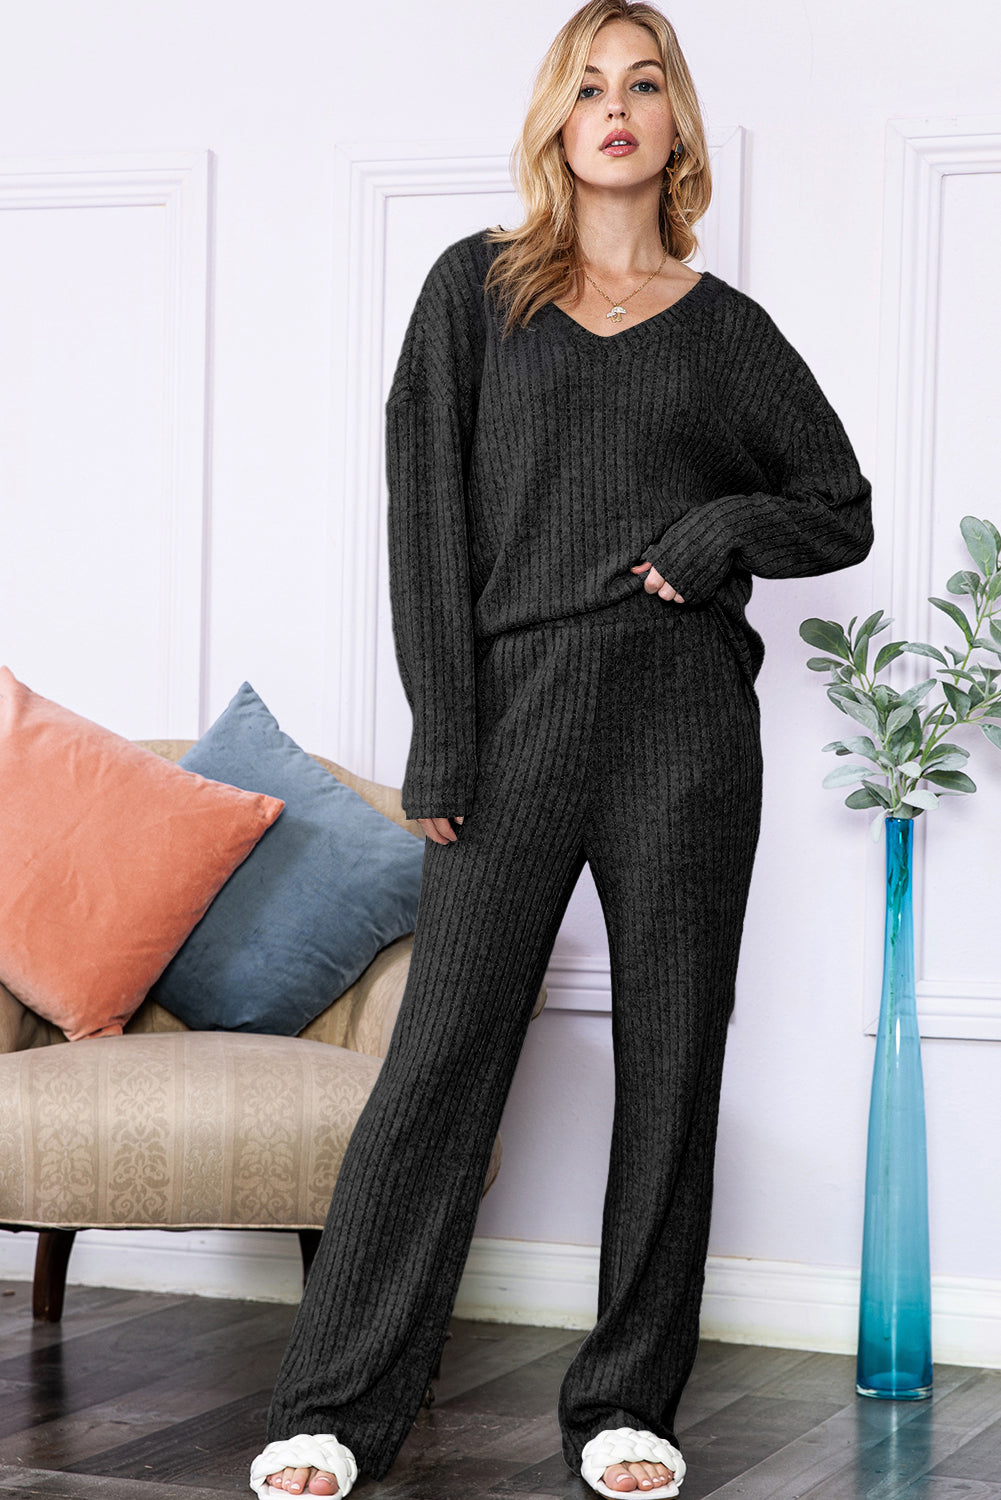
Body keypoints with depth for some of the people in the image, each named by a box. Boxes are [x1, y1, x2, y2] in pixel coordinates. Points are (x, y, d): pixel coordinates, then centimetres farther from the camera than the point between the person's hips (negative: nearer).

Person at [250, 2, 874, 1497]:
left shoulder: (724, 326, 11)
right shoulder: (480, 287, 7)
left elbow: (842, 508, 18)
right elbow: (426, 509, 1)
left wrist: (726, 532, -4)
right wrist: (444, 739, -7)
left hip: (685, 727, 2)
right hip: (517, 713, -1)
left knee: (670, 1063, 3)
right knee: (442, 1056, -4)